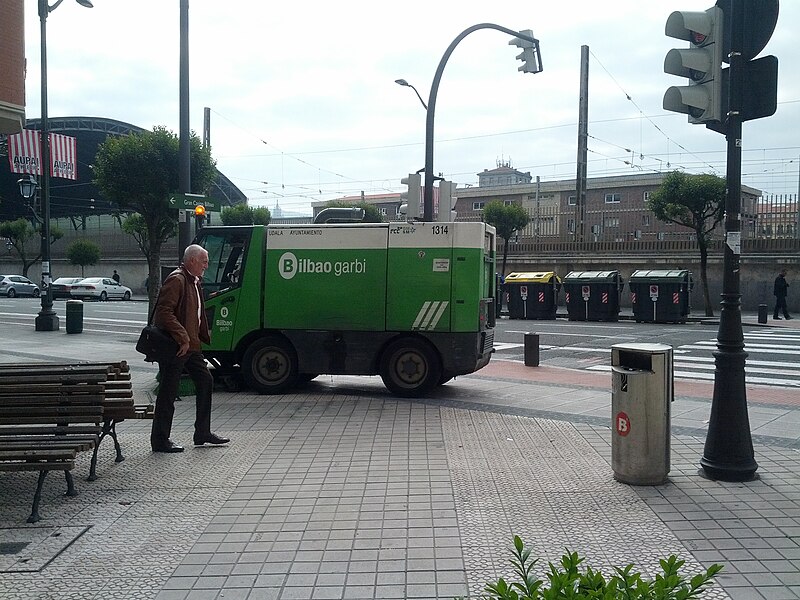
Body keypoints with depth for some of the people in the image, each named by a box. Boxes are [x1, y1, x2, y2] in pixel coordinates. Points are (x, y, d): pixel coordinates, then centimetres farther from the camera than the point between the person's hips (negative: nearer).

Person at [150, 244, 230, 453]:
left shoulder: (195, 282, 17)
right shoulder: (176, 280, -15)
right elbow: (164, 312, -24)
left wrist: (205, 338, 19)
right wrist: (182, 338, -26)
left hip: (190, 345, 10)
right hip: (174, 347, -10)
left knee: (205, 381, 13)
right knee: (168, 392, -2)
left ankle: (203, 433, 22)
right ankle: (160, 441, 8)